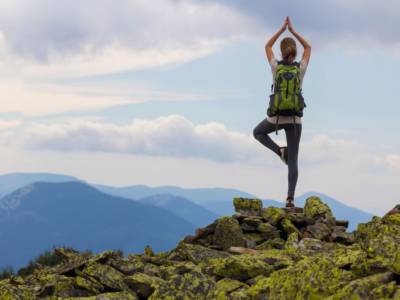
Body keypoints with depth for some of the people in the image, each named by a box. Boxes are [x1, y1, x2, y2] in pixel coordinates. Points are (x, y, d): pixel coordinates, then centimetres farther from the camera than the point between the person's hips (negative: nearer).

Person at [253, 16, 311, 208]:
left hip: (276, 117, -1)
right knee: (293, 161, 5)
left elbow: (267, 46, 13)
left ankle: (280, 151, 6)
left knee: (258, 132, 33)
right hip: (295, 118, 1)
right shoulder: (301, 68, -3)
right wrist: (293, 31, 16)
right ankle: (290, 198, -9)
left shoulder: (276, 67, -5)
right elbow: (308, 47, 16)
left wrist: (282, 29, 17)